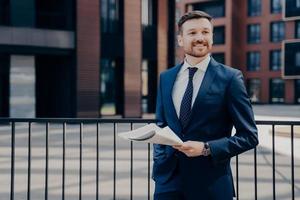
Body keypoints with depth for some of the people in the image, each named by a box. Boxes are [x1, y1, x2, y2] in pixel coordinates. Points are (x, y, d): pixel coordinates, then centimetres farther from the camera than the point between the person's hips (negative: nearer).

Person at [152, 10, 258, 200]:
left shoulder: (230, 78, -7)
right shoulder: (166, 78, 7)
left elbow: (249, 136, -7)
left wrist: (206, 148, -16)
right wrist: (159, 164, 3)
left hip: (211, 183, -3)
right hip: (168, 179, 4)